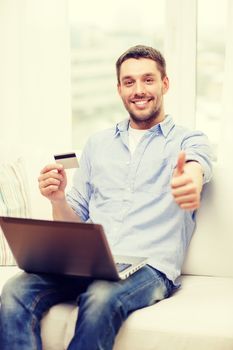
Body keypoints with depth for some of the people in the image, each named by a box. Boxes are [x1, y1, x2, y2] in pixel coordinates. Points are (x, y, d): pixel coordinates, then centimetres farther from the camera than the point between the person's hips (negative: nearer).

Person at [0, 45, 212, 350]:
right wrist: (58, 199, -3)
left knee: (101, 299, -37)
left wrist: (191, 179, -44)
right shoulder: (98, 144, 23)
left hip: (148, 267, -4)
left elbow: (195, 164, -17)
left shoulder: (189, 141, 11)